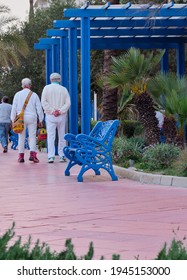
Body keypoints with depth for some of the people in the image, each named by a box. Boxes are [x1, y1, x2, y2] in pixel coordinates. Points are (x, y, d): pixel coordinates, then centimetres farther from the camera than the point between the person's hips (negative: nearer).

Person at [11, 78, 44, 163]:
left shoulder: (17, 95, 4)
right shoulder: (34, 95, 2)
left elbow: (14, 108, 4)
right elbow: (39, 108, 3)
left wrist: (13, 120, 9)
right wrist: (40, 120, 9)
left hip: (20, 118, 1)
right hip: (32, 118, -1)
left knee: (21, 137, 5)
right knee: (32, 136, 0)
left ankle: (21, 156, 3)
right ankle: (32, 154, -14)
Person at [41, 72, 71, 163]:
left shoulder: (47, 88, 1)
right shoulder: (64, 89, 5)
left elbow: (44, 102, -7)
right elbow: (68, 103, -4)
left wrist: (52, 111, -8)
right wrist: (60, 111, -9)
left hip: (50, 116, -1)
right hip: (61, 116, 1)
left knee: (50, 136, -4)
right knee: (61, 136, 9)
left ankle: (51, 156, -13)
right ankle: (62, 156, 9)